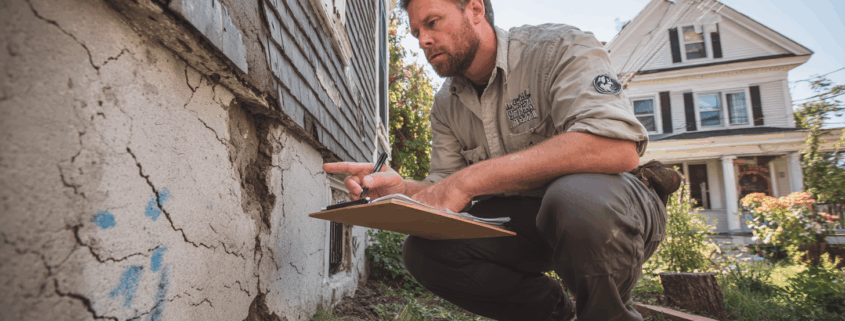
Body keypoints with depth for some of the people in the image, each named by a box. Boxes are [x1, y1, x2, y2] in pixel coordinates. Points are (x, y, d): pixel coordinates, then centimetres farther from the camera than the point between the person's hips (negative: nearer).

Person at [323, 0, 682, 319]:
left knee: (574, 198, -38)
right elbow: (444, 189, 4)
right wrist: (400, 189, -21)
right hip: (523, 221, 5)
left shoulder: (558, 47, -13)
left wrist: (470, 180, -32)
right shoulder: (446, 105, 6)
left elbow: (617, 147, -30)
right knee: (423, 249, -15)